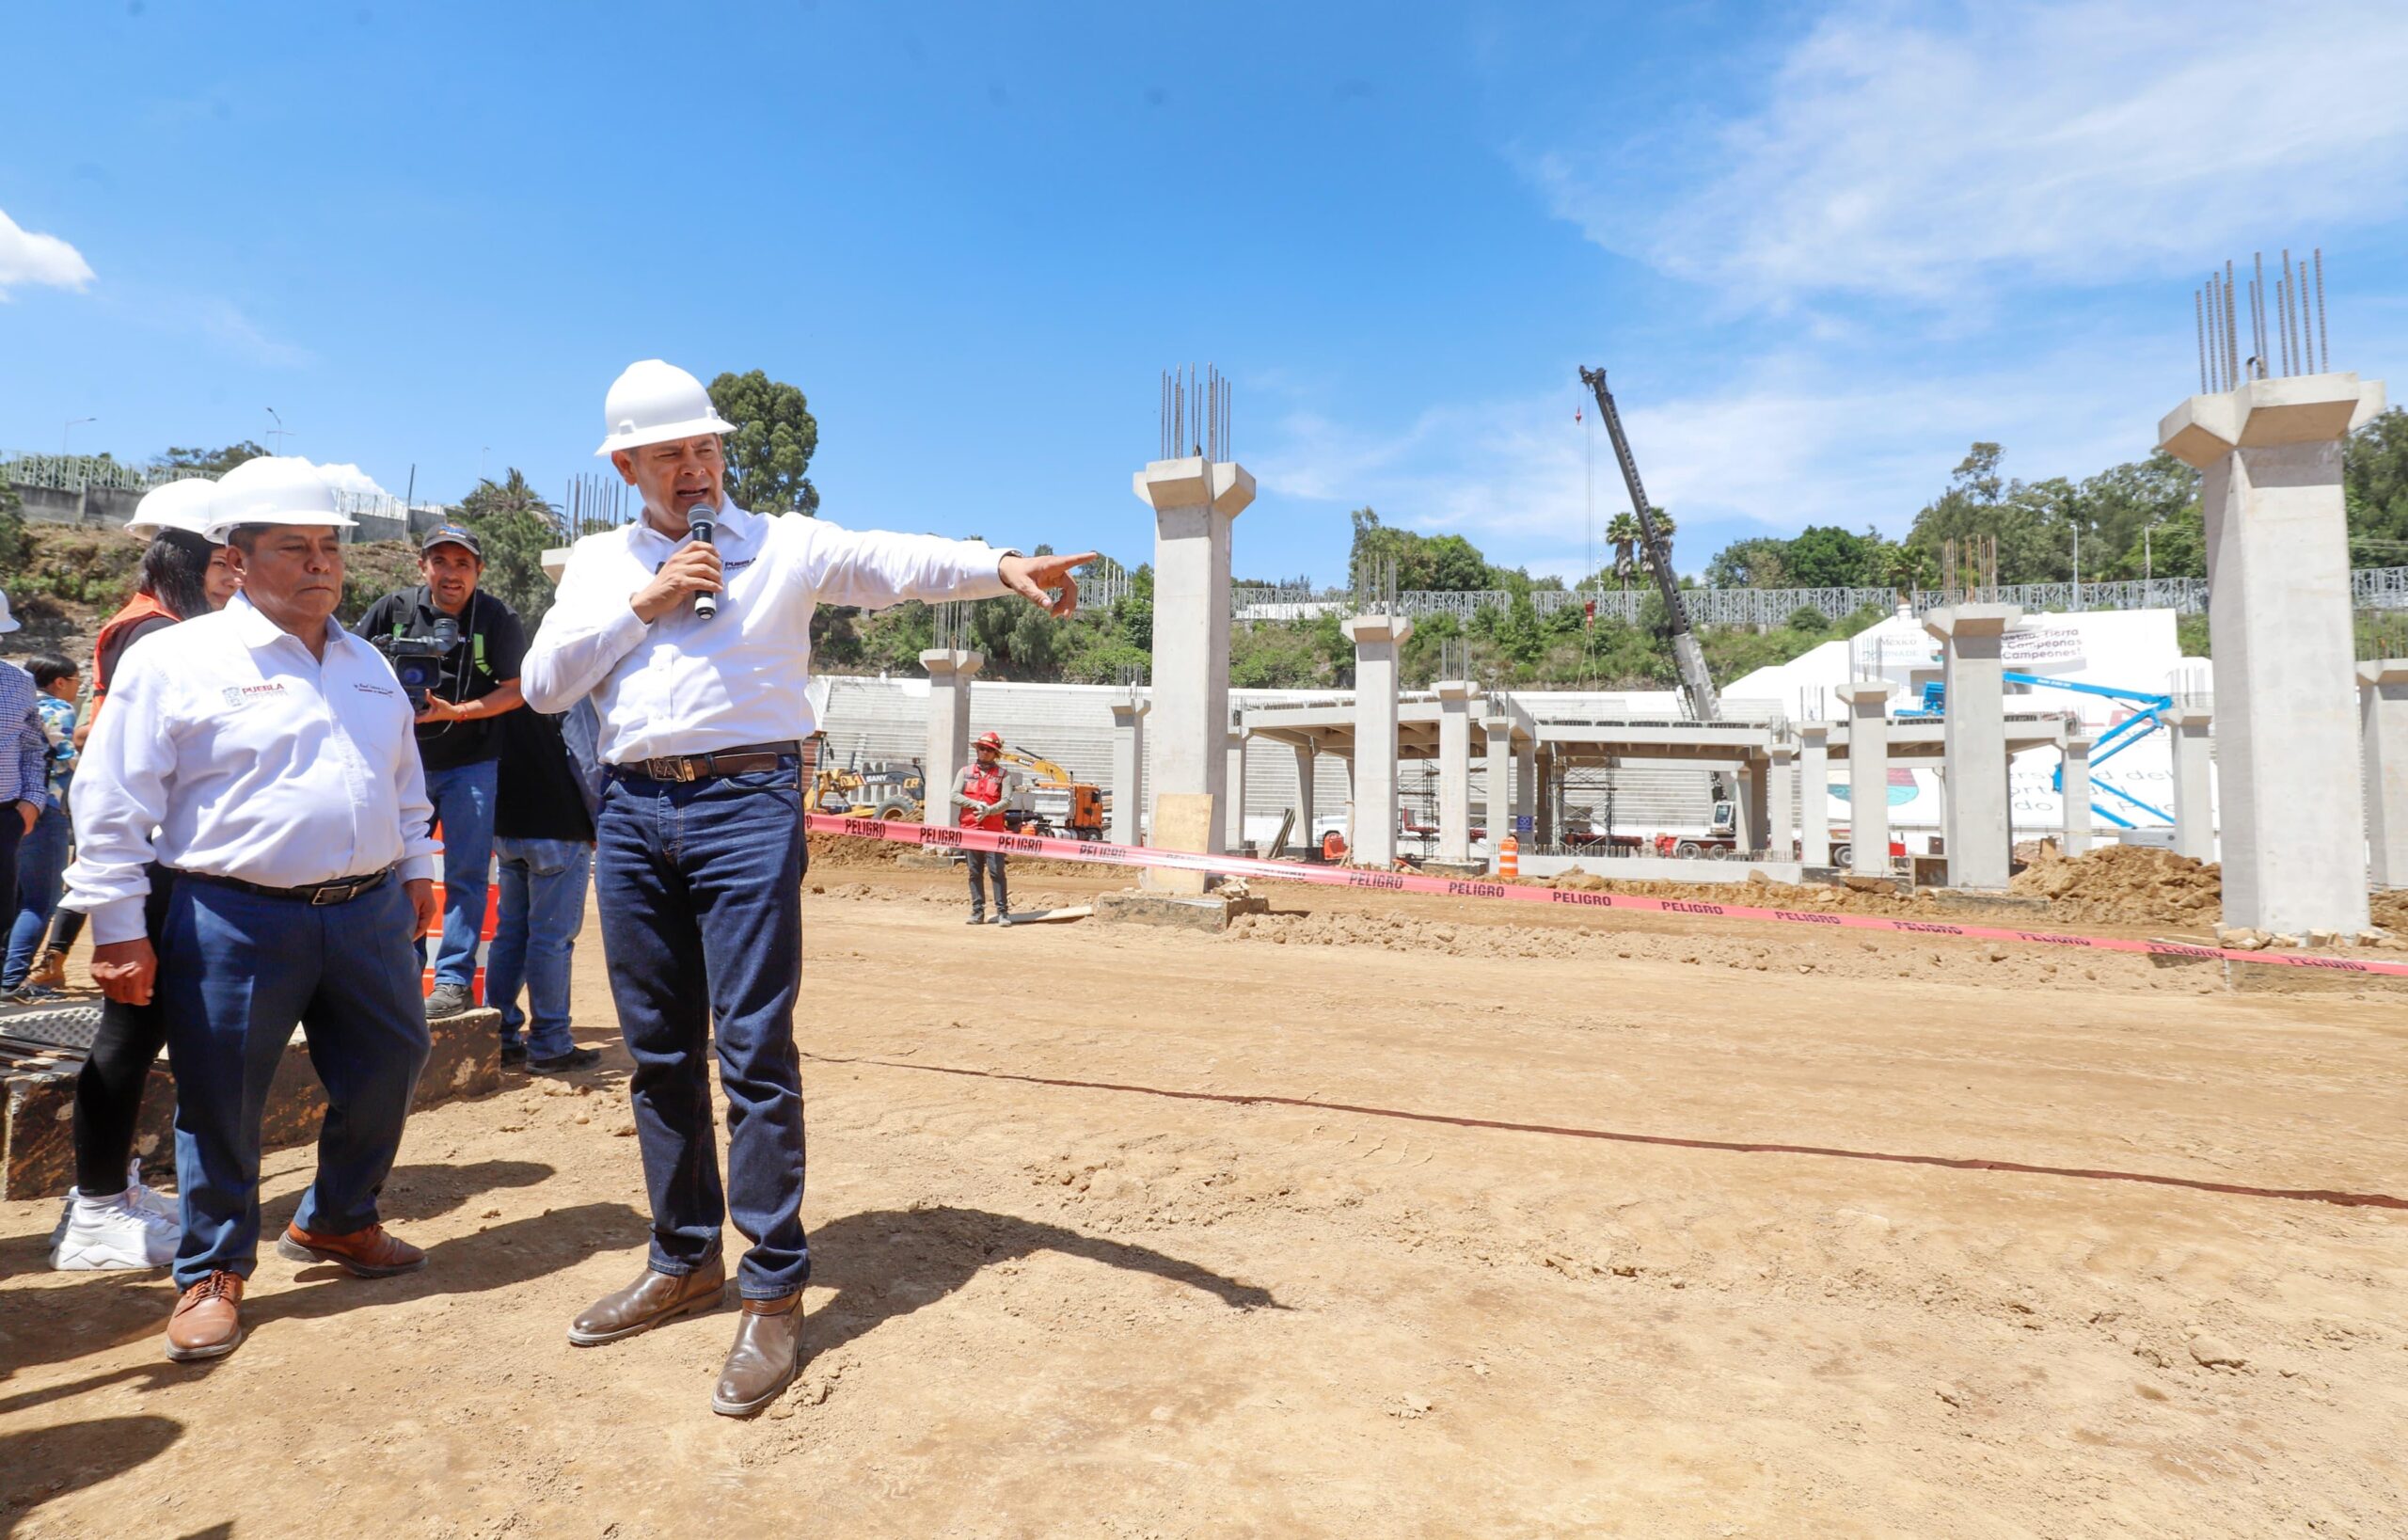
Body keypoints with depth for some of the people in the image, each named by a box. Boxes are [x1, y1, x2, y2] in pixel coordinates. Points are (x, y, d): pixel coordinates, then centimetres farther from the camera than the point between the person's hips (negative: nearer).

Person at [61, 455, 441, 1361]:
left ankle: (337, 1221, 35)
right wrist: (118, 929, -7)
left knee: (388, 1068, 13)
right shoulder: (175, 661, -5)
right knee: (221, 1105, 5)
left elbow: (404, 781, 22)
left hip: (370, 913, 5)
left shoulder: (369, 667, 13)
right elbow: (111, 804, -5)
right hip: (235, 922, -5)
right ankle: (213, 1273, 25)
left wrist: (417, 869, 19)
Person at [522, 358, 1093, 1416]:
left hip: (747, 805, -4)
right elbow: (543, 684, 8)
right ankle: (685, 1261, 27)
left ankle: (774, 1294, 4)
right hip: (632, 812, 5)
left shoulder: (784, 544, 6)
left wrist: (1002, 567, -26)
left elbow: (898, 562, -9)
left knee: (756, 1053, -6)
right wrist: (642, 603, -2)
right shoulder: (597, 563, 17)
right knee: (658, 1054, 11)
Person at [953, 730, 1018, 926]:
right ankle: (977, 912, 11)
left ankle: (1003, 912, -5)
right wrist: (976, 804, -13)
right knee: (975, 872, 6)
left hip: (994, 830, -3)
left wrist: (988, 810, -21)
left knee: (996, 871, -7)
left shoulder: (1003, 773, 5)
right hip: (970, 828, 3)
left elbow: (1006, 800, -5)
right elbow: (955, 796, 1)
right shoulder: (965, 772, 12)